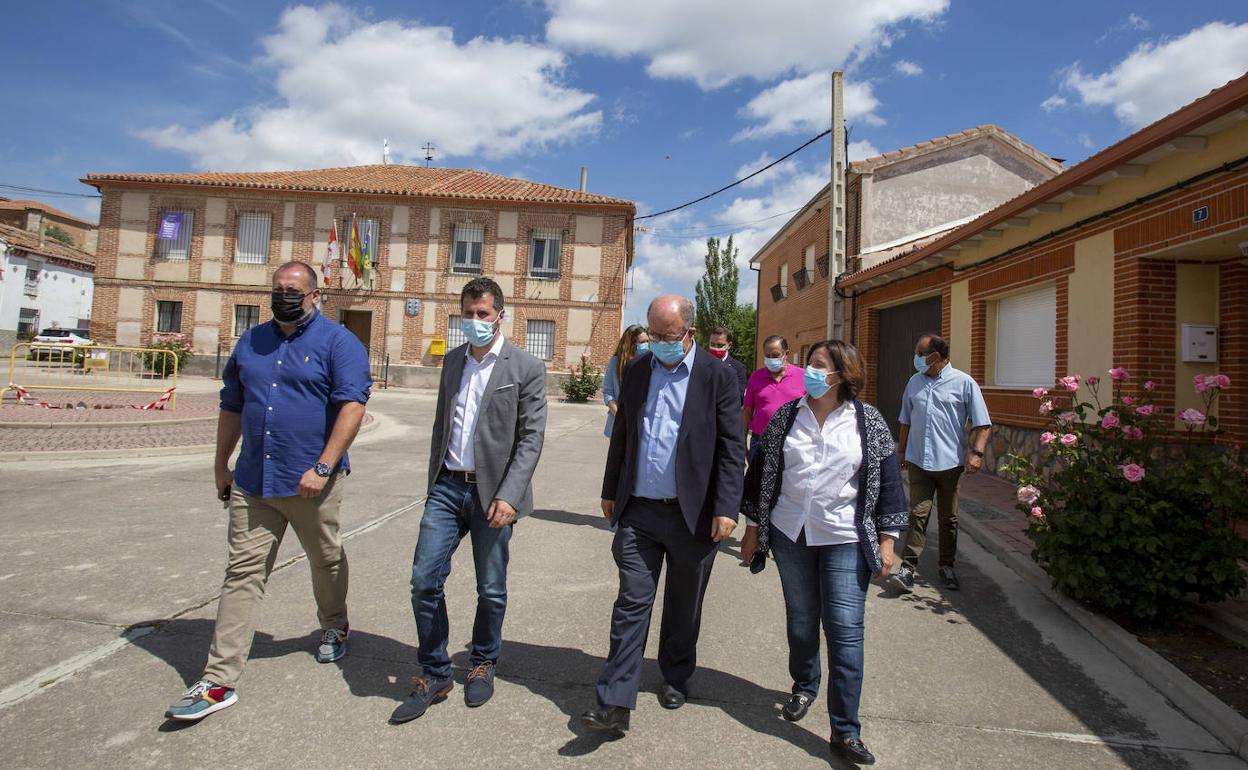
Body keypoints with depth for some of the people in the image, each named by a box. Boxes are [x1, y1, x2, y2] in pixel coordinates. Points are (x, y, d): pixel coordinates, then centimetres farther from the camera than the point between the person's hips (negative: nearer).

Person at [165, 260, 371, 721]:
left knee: (326, 560, 15)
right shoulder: (250, 343, 13)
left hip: (312, 482, -4)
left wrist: (324, 467, -22)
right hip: (252, 481, 4)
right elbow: (232, 407, 19)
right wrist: (221, 465, 19)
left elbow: (352, 406, -17)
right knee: (242, 574, 2)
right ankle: (219, 682, 7)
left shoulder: (338, 342, -7)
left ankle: (334, 628, 41)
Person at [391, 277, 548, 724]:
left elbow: (531, 439, -11)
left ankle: (483, 664, 32)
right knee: (424, 581, 2)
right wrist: (434, 478, 16)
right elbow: (441, 423, 16)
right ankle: (434, 674, 20)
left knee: (491, 589, 8)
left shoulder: (526, 369, -6)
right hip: (447, 487, 4)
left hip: (491, 492, -4)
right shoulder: (452, 360, 11)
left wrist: (509, 495, -18)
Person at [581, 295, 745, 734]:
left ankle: (676, 678, 37)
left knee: (683, 607, 15)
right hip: (638, 511, 2)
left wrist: (726, 508, -12)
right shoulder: (637, 371, 6)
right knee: (631, 604, 2)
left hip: (692, 514, -2)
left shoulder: (716, 376, -6)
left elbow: (731, 448, -7)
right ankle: (615, 704, 7)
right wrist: (611, 492, 15)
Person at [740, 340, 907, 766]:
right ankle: (804, 686, 41)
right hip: (790, 535, 3)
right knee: (800, 619, 15)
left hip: (845, 541, -2)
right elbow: (760, 471, 6)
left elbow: (889, 481, 1)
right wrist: (753, 529, 7)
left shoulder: (869, 422, -3)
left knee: (845, 629, -4)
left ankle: (845, 731, 7)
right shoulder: (786, 416, 2)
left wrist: (886, 539, -2)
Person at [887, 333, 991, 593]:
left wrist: (976, 452, -17)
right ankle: (907, 569, -4)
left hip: (950, 463, -2)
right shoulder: (915, 382, 10)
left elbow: (982, 424, -4)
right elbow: (906, 421, 18)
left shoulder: (964, 383, -3)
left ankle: (947, 566, 26)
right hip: (919, 462, 2)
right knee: (917, 515, -3)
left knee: (948, 519, 11)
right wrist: (902, 451, 18)